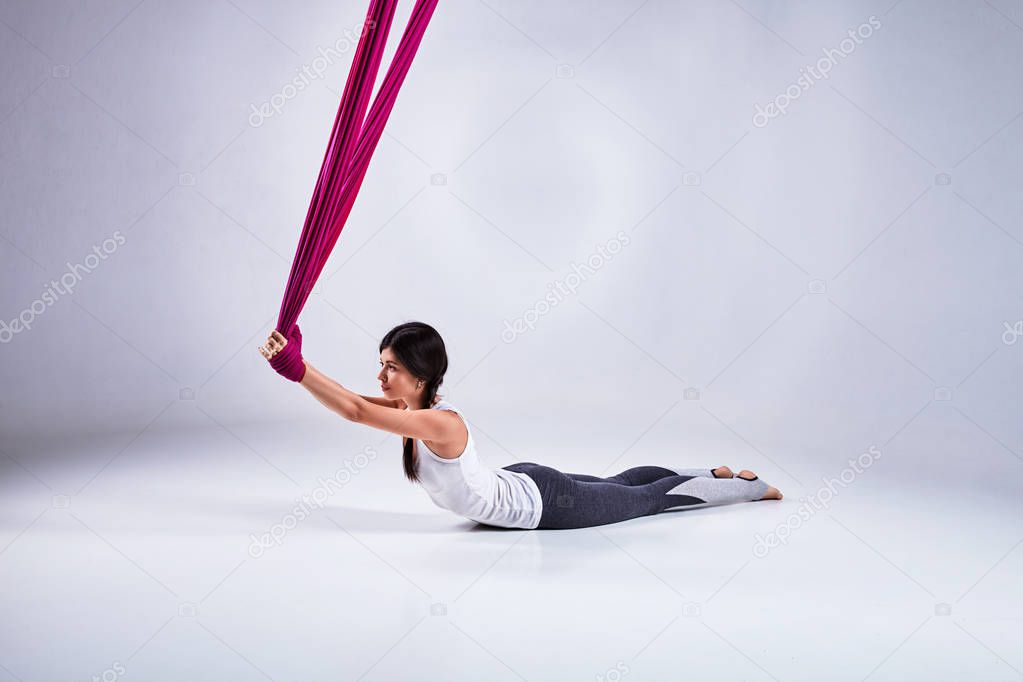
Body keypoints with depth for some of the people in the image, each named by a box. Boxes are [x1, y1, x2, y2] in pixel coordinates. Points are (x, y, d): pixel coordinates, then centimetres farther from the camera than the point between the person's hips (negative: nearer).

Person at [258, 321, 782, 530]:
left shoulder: (438, 422, -35)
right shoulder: (413, 406, -9)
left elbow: (355, 411, -44)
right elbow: (355, 403, -5)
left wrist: (297, 368, -46)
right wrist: (294, 364, -15)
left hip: (541, 502, -8)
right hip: (519, 483, 8)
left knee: (646, 500, 12)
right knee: (615, 486, 29)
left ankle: (749, 487, 32)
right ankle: (713, 475, 47)